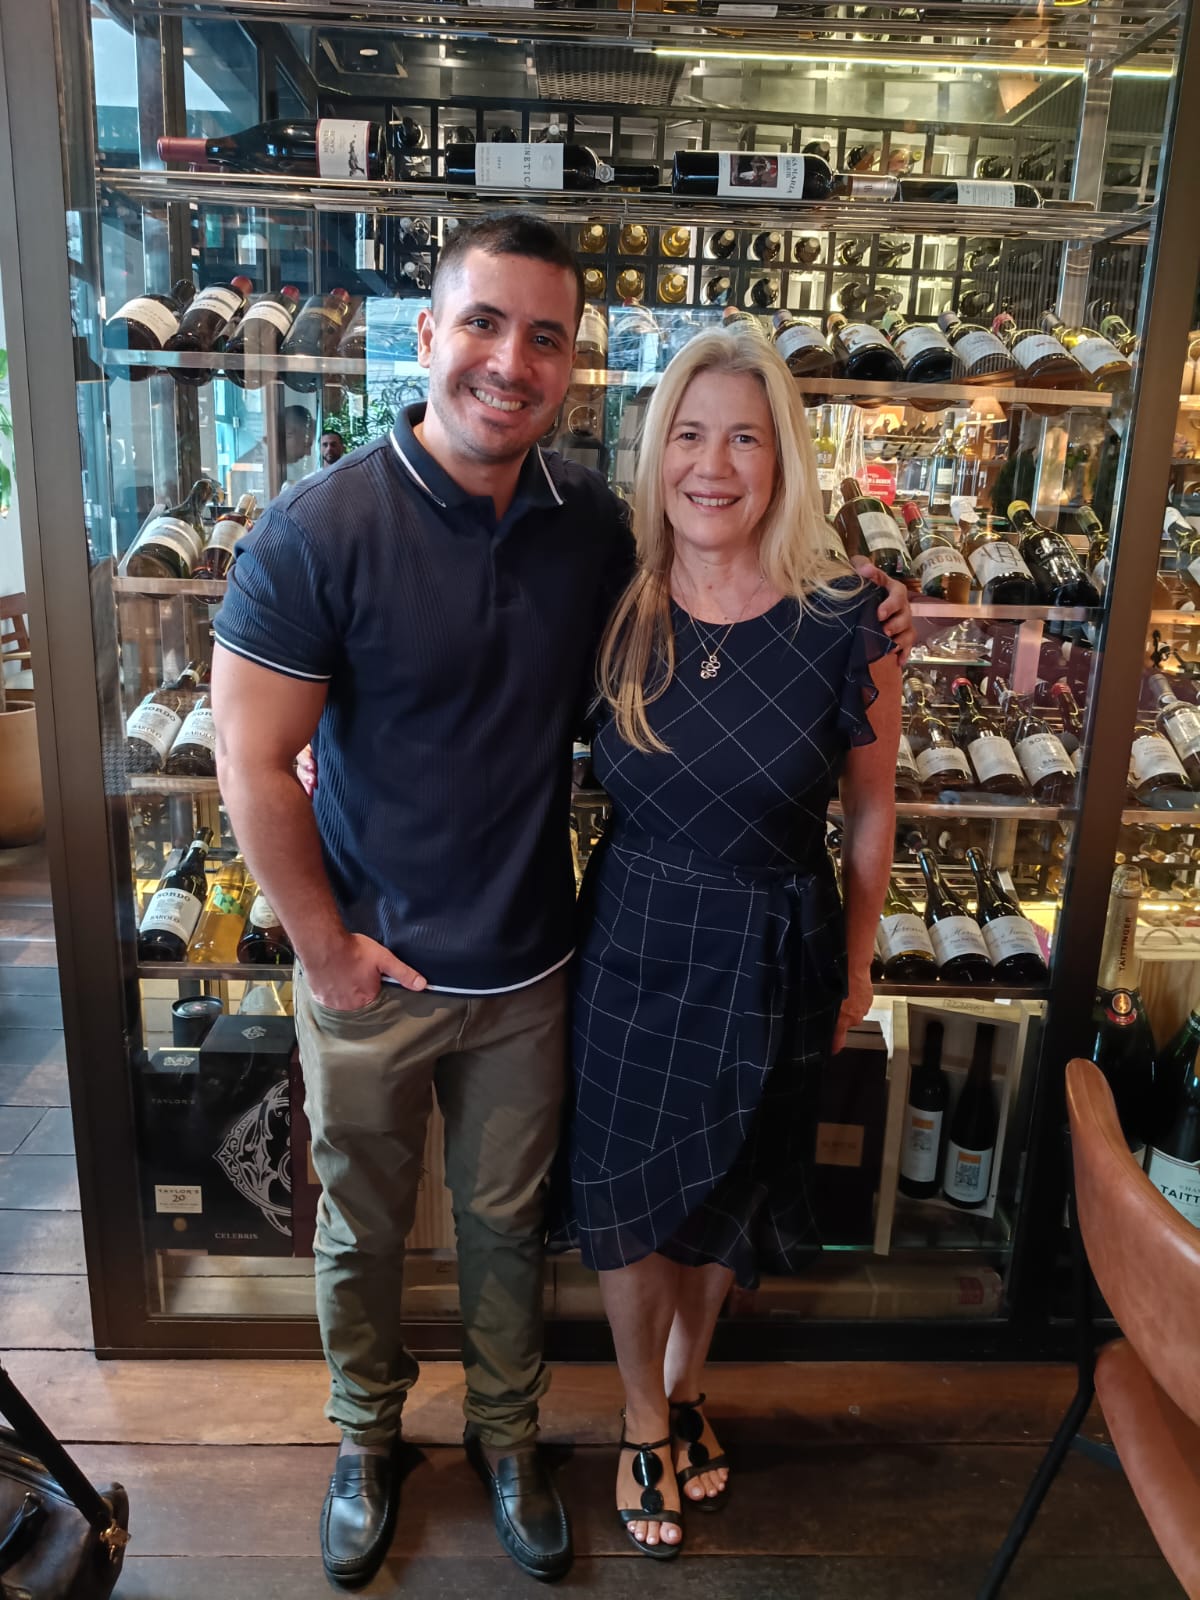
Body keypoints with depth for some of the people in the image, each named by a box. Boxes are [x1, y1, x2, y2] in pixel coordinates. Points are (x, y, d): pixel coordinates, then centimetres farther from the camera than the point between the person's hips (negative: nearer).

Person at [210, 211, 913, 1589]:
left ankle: (505, 1431, 49)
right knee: (361, 1227, 20)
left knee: (506, 1220, 22)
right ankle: (367, 1437, 49)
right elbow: (254, 761, -14)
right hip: (371, 972, -2)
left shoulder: (593, 522, -5)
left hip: (527, 968, 3)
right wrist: (327, 947, -11)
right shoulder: (319, 530, -18)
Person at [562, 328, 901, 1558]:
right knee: (626, 1192, 14)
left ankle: (688, 1386, 51)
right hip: (633, 941, 1)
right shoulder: (613, 612, -9)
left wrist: (855, 968, 5)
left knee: (729, 1190, 20)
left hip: (771, 958, 0)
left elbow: (870, 811, -2)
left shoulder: (844, 622, -14)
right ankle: (645, 1420, 43)